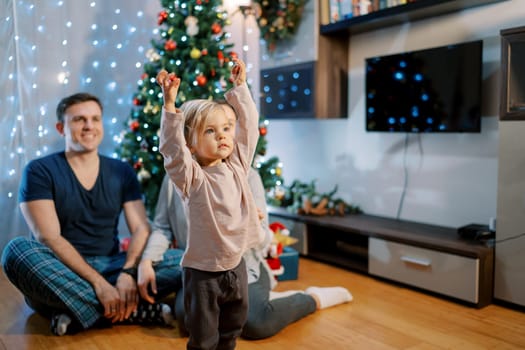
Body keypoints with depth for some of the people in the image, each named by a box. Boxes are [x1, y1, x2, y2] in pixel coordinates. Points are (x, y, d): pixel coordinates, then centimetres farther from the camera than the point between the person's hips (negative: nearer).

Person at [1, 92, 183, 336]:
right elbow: (48, 238, -14)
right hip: (59, 275, -2)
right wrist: (97, 282, -25)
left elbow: (141, 229, -2)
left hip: (111, 267, 3)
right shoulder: (40, 171, -3)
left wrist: (128, 272, -23)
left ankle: (79, 313, -23)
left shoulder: (121, 172, 7)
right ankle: (138, 311, -31)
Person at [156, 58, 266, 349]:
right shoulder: (192, 177, -16)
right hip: (202, 271, -5)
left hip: (236, 265, 6)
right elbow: (172, 147, -31)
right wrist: (170, 103, -38)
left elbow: (248, 123, 2)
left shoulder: (237, 165, -1)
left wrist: (240, 87, 3)